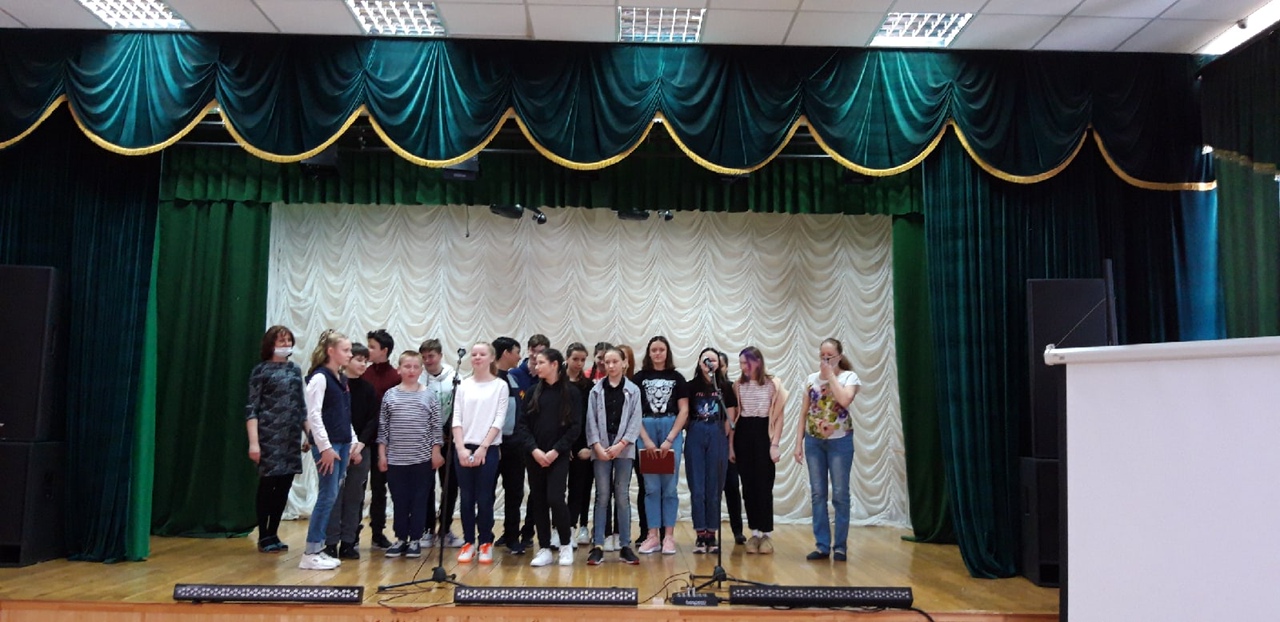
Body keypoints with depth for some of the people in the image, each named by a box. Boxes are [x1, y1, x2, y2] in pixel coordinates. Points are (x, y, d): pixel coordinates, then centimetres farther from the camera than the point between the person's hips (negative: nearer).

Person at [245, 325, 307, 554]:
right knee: (267, 486, 1)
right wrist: (253, 442, -15)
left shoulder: (295, 370, 13)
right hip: (269, 438, -5)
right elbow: (251, 409, -7)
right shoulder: (261, 370, -2)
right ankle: (263, 537, 12)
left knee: (284, 487, 7)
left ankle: (273, 534, 18)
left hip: (292, 439, 5)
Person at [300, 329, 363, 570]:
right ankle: (310, 554, 0)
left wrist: (354, 443, 16)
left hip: (343, 444, 8)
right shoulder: (319, 377, -11)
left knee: (331, 497, 8)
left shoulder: (342, 378, 14)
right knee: (328, 496, -7)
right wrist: (325, 447, -19)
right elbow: (314, 415, -16)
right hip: (327, 445, -8)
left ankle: (318, 549, 14)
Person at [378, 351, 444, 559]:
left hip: (422, 458, -1)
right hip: (395, 458, 1)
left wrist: (436, 452, -2)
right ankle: (401, 538, 19)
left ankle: (415, 539, 15)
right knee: (399, 501, 8)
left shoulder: (429, 395, 1)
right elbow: (383, 427, 5)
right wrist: (382, 453, 2)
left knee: (419, 500, 5)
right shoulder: (390, 395, 3)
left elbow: (435, 426, 2)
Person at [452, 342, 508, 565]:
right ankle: (469, 542, 15)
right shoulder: (463, 386, 8)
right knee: (466, 498, 6)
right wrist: (461, 448, -8)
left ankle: (486, 543, 13)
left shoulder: (500, 386, 0)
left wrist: (482, 448, -11)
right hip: (462, 449, 3)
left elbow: (499, 421, -5)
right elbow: (456, 420, 3)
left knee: (484, 499, 1)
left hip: (488, 449, -2)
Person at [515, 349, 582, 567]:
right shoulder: (533, 392, 7)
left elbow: (575, 426, -5)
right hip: (534, 455, 4)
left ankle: (565, 543, 9)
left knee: (555, 498, -13)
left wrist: (556, 451, -13)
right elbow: (522, 424, 3)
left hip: (558, 455, -4)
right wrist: (534, 449, -11)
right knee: (538, 501, 5)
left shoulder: (571, 392, -1)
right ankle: (544, 549, 16)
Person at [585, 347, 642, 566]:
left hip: (624, 448, 0)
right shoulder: (596, 390, 8)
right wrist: (597, 446, -8)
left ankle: (625, 546, 9)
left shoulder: (633, 390, 5)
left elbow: (636, 420, 0)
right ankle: (597, 546, 2)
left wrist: (621, 444, -10)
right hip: (600, 449, 1)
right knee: (602, 496, 1)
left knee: (623, 496, 3)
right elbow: (591, 420, 3)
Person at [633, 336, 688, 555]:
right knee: (651, 486, 3)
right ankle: (653, 536, 8)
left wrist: (669, 440, -8)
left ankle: (669, 536, 8)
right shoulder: (640, 378, 6)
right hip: (646, 432, 0)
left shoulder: (677, 378, 6)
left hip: (671, 431, 0)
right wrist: (646, 440, -8)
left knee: (669, 486, 2)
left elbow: (684, 411, 2)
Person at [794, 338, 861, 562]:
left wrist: (830, 374, -15)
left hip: (839, 441, -4)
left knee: (840, 494, 2)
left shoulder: (849, 376, -3)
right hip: (814, 441, 4)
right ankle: (822, 545, 13)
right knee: (817, 494, 5)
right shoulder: (812, 379, 8)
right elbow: (804, 413, 9)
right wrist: (798, 443, 3)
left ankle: (840, 546, 11)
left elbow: (845, 400, -24)